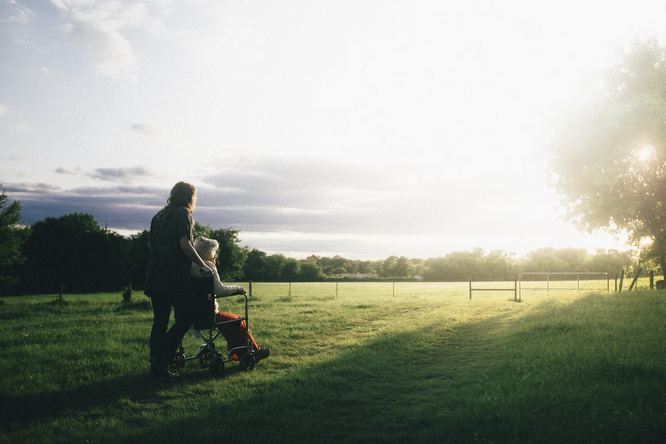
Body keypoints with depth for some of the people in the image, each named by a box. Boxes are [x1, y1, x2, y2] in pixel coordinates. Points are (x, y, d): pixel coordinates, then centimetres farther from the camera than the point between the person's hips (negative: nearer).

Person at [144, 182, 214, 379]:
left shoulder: (159, 216, 18)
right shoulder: (183, 214, -5)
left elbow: (150, 244, 21)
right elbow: (184, 245, -14)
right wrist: (203, 265, -7)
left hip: (154, 275, 8)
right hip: (175, 275, -8)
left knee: (160, 321, 12)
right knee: (185, 318, -1)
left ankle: (156, 367, 14)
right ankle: (161, 361, -9)